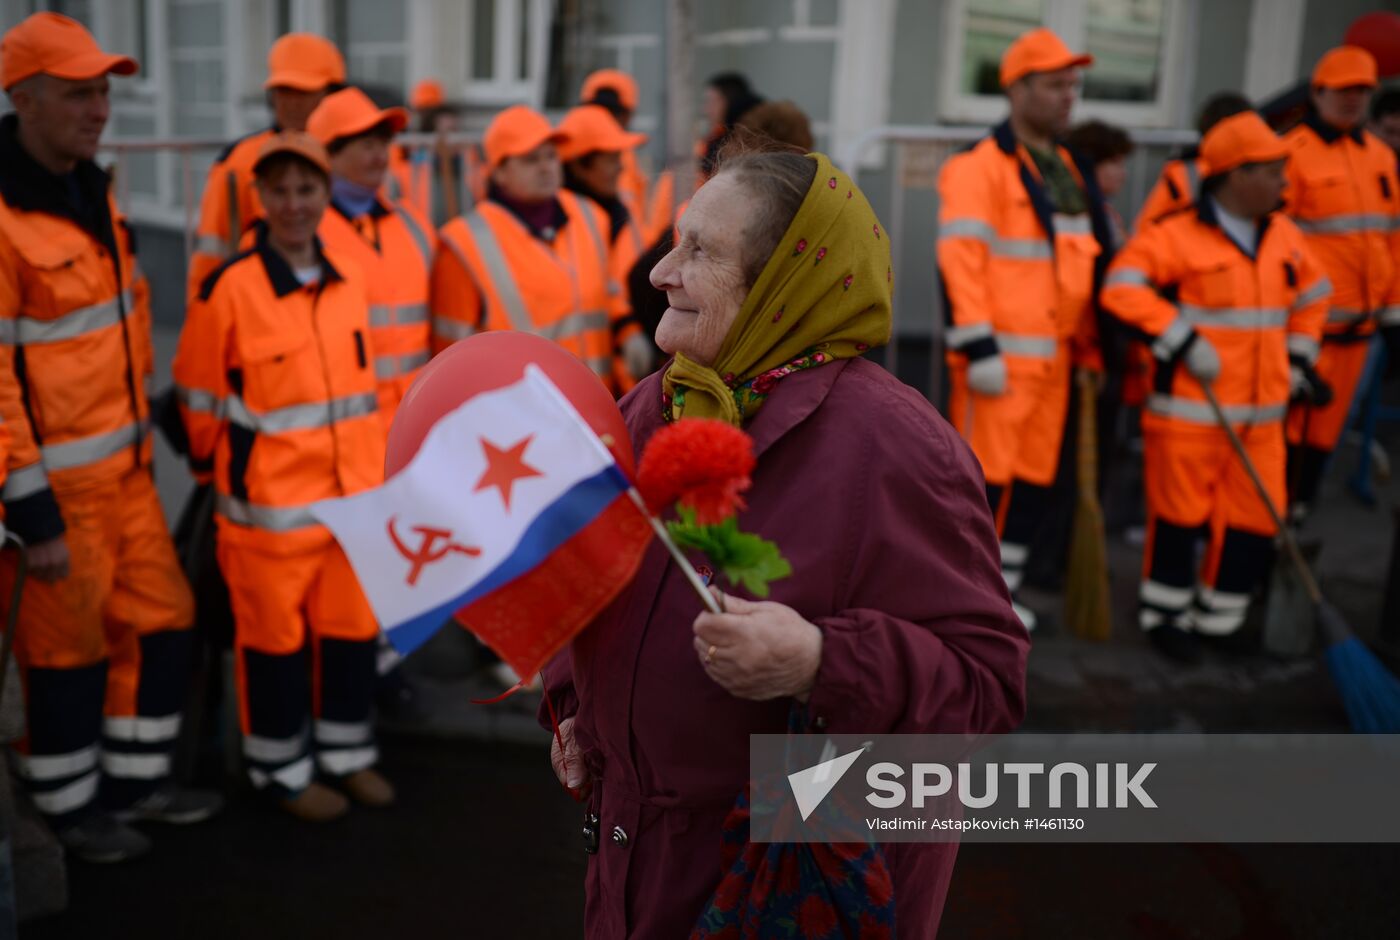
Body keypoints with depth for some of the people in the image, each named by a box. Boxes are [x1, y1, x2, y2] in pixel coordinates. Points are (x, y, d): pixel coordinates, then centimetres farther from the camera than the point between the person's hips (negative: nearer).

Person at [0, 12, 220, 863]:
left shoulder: (91, 189, 7)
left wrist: (139, 422, 21)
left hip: (125, 464, 8)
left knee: (162, 620, 15)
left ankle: (137, 780, 33)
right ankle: (68, 807, 29)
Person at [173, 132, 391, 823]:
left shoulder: (349, 280, 4)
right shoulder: (229, 288, -13)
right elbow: (200, 397, -5)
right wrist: (218, 473, 4)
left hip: (355, 494, 5)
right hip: (269, 504, -5)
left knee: (352, 625, 14)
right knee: (274, 635, 8)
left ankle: (346, 750, 33)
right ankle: (281, 768, 26)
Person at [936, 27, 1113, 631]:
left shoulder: (1070, 171, 17)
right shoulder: (980, 168, -10)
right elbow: (960, 261, -17)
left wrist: (1087, 348, 19)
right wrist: (978, 348, -21)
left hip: (1052, 357, 8)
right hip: (1000, 356, -8)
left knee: (1035, 478, 12)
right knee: (984, 475, -4)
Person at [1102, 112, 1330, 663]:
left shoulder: (1284, 236, 10)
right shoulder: (1179, 236, -12)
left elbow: (1312, 296, 26)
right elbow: (1123, 287, -22)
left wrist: (1298, 357, 16)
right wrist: (1183, 341, -23)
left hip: (1260, 414, 6)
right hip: (1189, 409, -6)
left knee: (1255, 519, 8)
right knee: (1181, 515, 4)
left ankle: (1218, 619, 26)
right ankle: (1164, 614, 23)